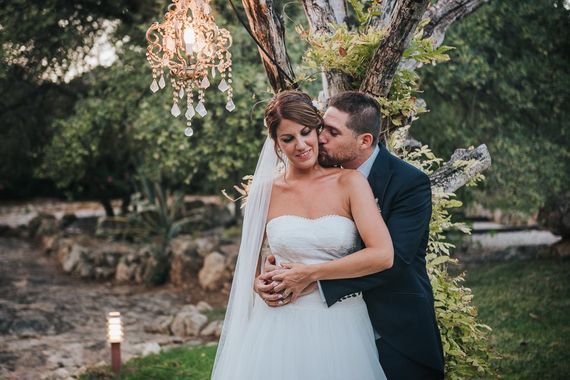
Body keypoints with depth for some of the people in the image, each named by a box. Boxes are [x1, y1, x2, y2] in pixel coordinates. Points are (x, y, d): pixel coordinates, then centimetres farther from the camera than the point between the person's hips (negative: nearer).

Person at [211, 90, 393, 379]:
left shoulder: (349, 182, -5)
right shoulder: (266, 191, 2)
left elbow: (383, 255, -14)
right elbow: (250, 254, 18)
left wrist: (309, 273, -12)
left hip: (340, 324, -1)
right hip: (280, 325, 2)